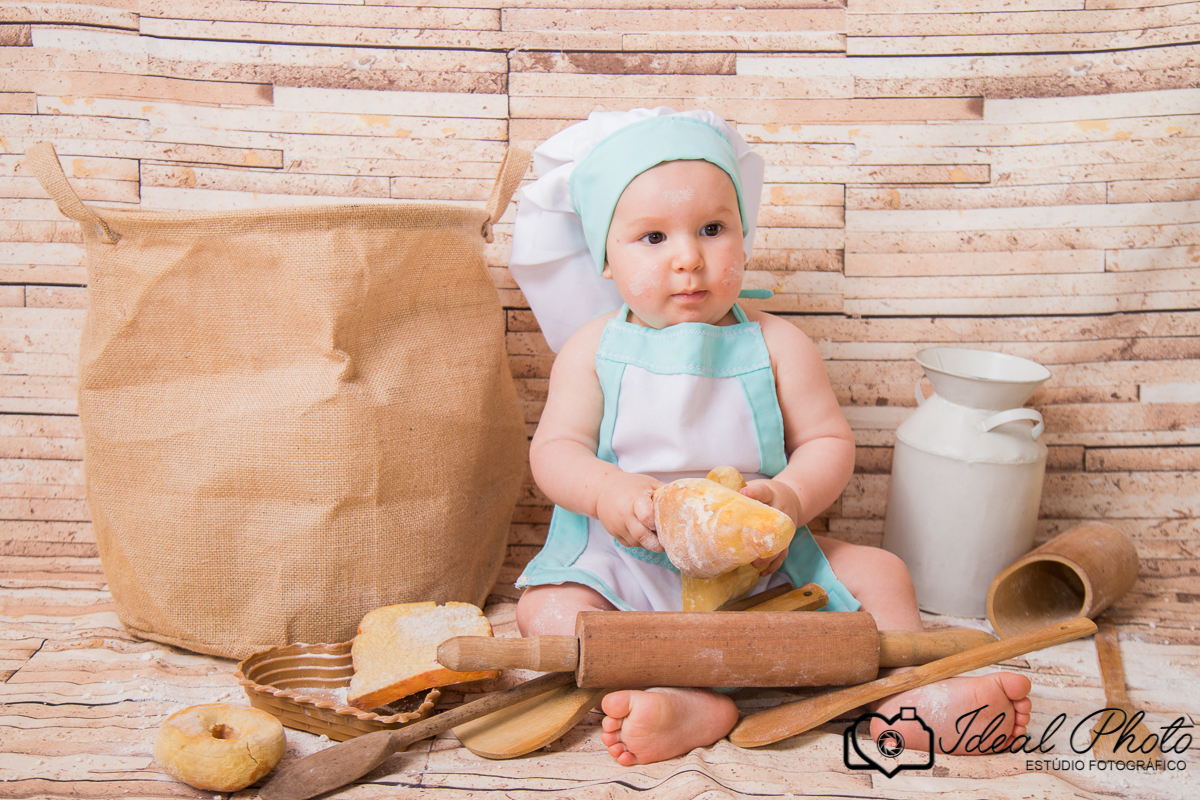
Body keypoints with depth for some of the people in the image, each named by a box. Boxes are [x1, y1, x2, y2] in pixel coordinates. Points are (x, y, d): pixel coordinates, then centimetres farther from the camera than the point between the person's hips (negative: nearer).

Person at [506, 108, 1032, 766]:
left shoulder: (775, 345, -2)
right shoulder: (594, 348, -3)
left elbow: (829, 442, -2)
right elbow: (554, 449, -5)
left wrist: (792, 497, -25)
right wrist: (606, 492, -27)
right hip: (623, 558, 0)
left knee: (877, 572, -12)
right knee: (546, 609, -26)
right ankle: (695, 707, -36)